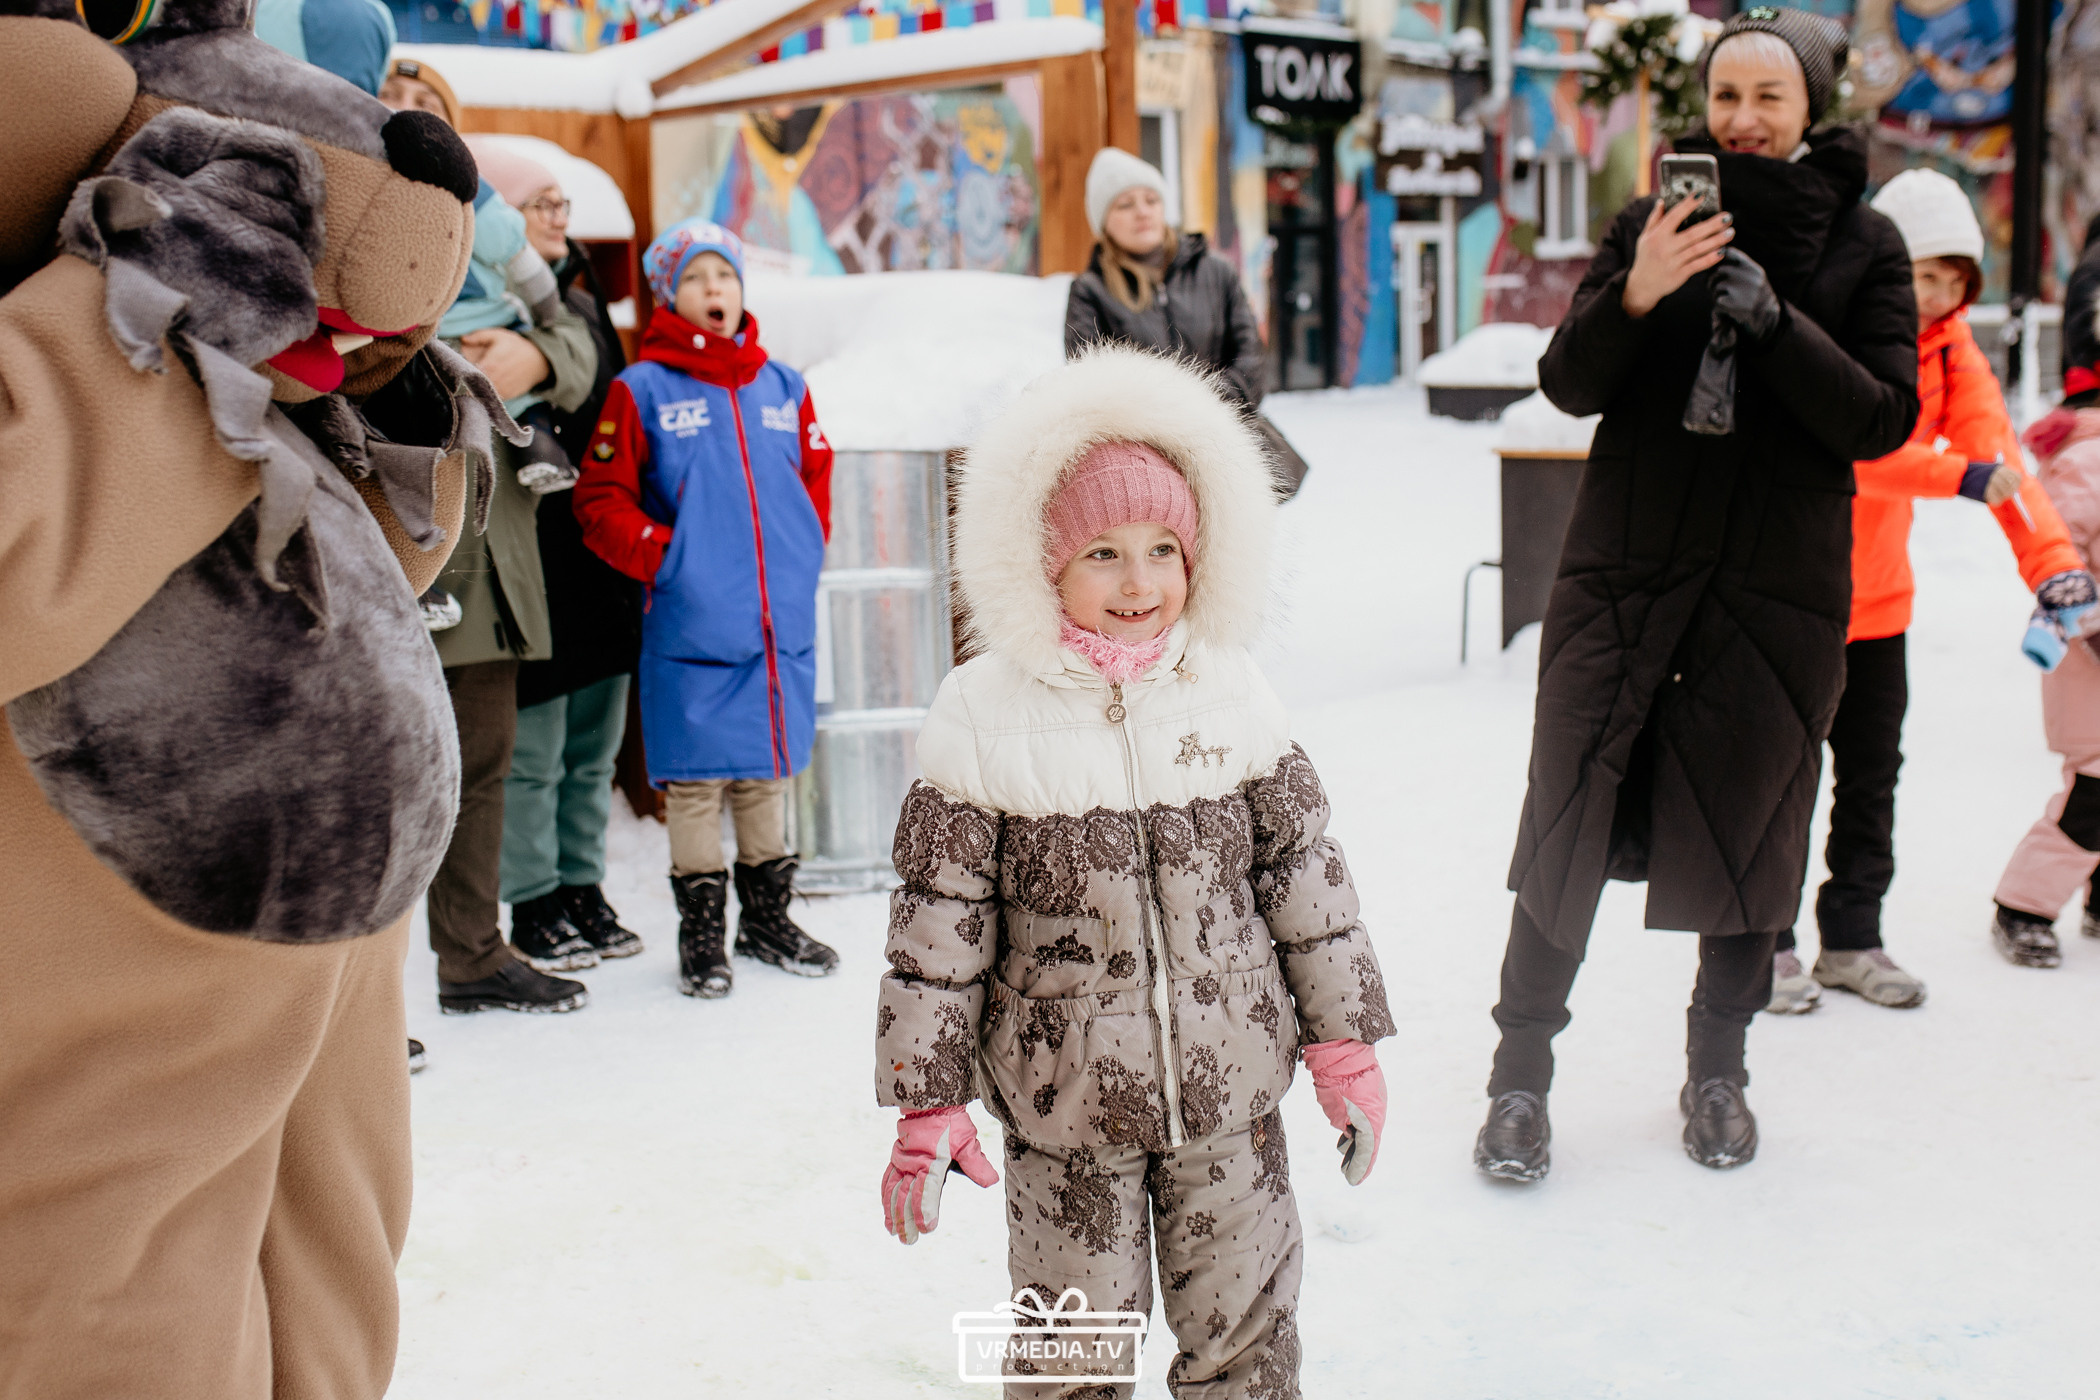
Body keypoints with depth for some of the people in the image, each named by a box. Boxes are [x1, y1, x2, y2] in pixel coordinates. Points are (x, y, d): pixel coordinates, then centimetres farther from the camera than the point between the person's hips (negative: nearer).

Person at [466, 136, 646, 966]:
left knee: (594, 741, 14)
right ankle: (534, 903, 12)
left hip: (602, 559, 8)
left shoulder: (579, 291, 16)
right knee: (533, 747, 0)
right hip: (536, 562, -8)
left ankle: (582, 884, 25)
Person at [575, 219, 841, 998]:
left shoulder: (784, 389, 10)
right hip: (691, 627, -4)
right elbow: (600, 502, -2)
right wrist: (663, 557, -10)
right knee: (696, 780, 2)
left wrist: (801, 559, 9)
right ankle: (701, 933, 15)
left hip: (783, 621, 4)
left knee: (769, 772, 14)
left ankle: (767, 916, 28)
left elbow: (816, 481, 20)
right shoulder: (643, 390, -2)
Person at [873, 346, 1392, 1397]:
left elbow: (1305, 875, 6)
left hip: (1230, 1090, 2)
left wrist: (1346, 1045, 7)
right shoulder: (982, 718, -9)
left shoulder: (1233, 695, -1)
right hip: (1064, 1110, -2)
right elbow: (938, 920, -6)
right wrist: (927, 1105, -5)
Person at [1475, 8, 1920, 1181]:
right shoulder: (1656, 221, 4)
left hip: (1779, 588, 0)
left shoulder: (1865, 244, 2)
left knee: (1747, 831, 8)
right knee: (1567, 821, -2)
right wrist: (1636, 294, -22)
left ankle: (1719, 1070, 26)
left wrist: (1774, 320, -20)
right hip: (1624, 571, 0)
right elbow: (1570, 385, -3)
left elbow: (1883, 421, -6)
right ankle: (1524, 1072, 10)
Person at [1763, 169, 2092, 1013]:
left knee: (1872, 770, 11)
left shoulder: (1949, 349, 2)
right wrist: (1962, 477, -41)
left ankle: (1852, 940, 24)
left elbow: (1996, 450, -9)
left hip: (1875, 592, 6)